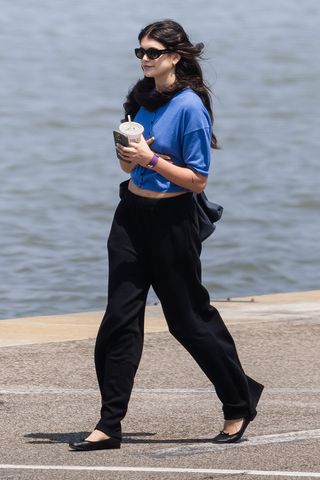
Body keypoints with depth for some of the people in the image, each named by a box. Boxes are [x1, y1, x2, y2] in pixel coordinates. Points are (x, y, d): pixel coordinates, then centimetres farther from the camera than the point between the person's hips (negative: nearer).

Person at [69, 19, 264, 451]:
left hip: (171, 220, -7)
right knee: (120, 317, -1)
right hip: (132, 214, 7)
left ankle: (240, 404, 23)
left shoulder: (190, 106, -13)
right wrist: (127, 153, -3)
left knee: (189, 318, 3)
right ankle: (109, 425, -2)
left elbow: (198, 179, -14)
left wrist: (150, 158, -21)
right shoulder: (142, 99, 9)